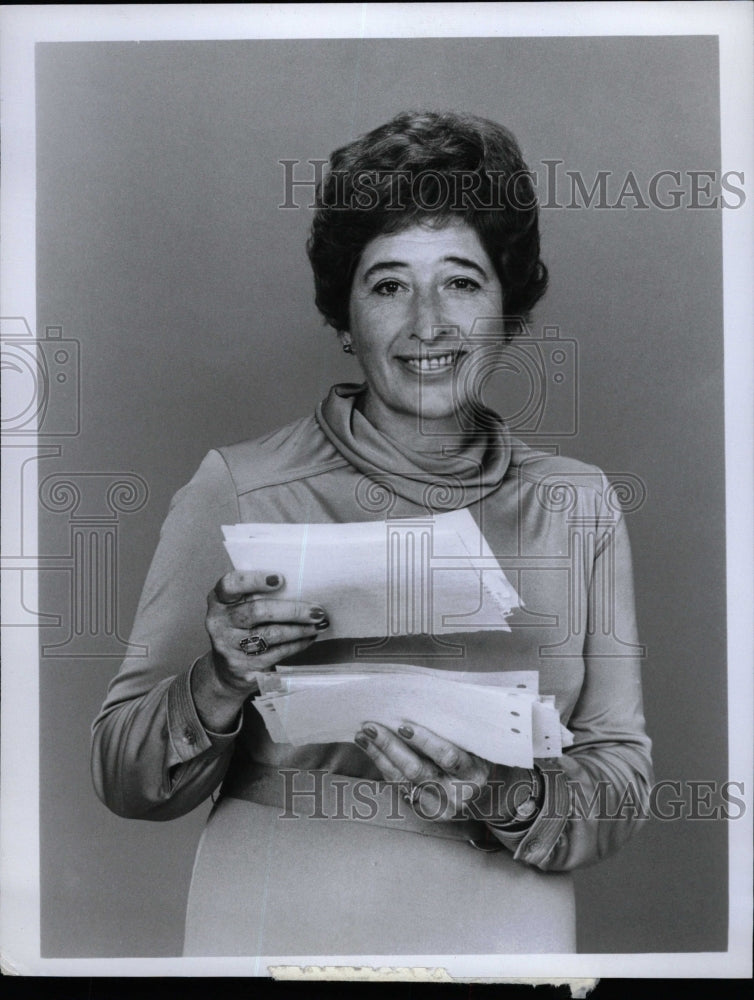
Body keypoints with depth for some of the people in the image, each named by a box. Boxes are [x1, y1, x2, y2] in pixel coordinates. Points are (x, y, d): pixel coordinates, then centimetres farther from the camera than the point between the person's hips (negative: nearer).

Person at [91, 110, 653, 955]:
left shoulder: (579, 506, -5)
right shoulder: (238, 490, -12)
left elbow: (622, 776, -4)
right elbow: (125, 782, -8)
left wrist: (511, 799, -22)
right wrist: (221, 682, -26)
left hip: (507, 937, 2)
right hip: (274, 927, -1)